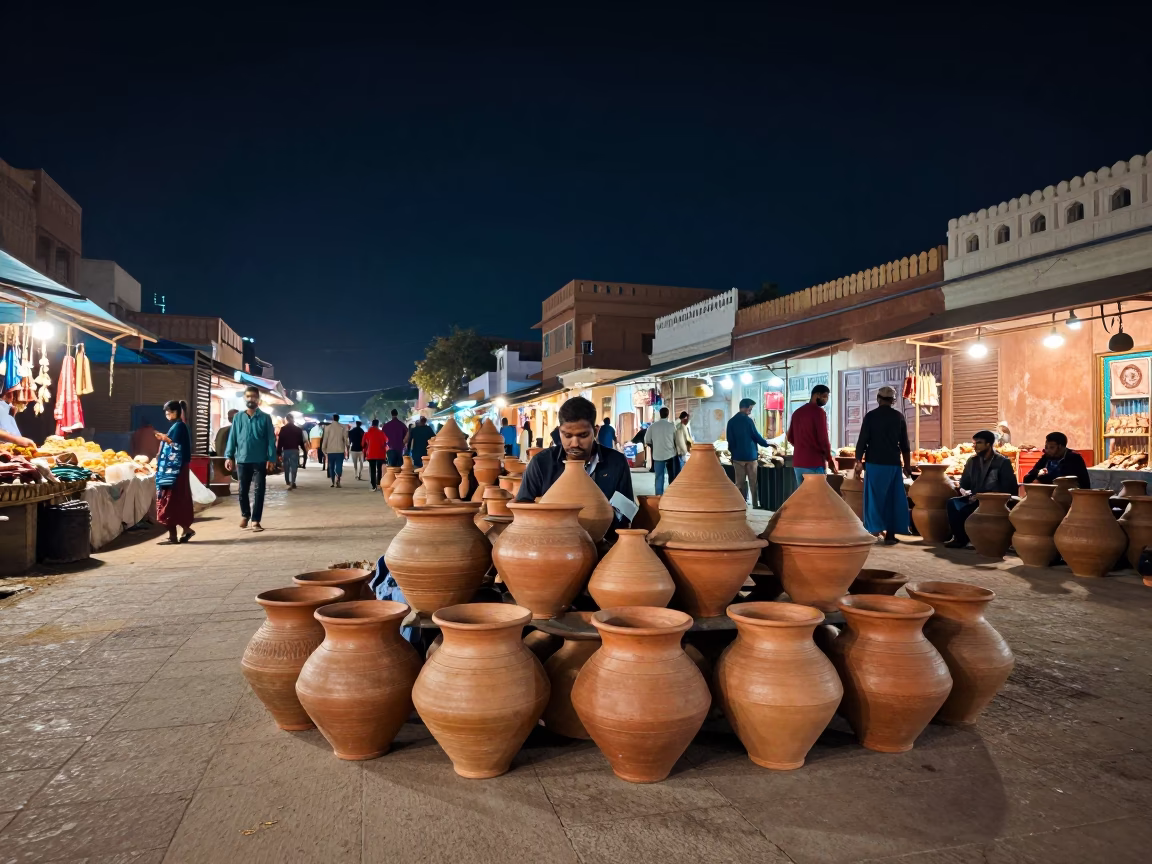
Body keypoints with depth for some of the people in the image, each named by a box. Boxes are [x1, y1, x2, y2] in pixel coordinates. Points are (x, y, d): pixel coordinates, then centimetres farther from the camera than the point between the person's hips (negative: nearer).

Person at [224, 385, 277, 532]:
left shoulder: (265, 418, 0)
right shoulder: (238, 417, 6)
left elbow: (271, 439, -2)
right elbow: (232, 437, 5)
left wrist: (271, 459, -10)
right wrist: (229, 456, -3)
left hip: (260, 460, -2)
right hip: (242, 460, 2)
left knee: (259, 491, 0)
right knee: (243, 490, 11)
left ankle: (255, 521, 6)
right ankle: (245, 515, 33)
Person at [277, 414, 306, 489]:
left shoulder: (283, 429, 0)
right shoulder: (298, 429, 4)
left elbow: (280, 441, -4)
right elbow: (301, 441, 5)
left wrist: (279, 452, -3)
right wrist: (305, 451, 14)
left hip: (285, 450, 0)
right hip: (295, 450, 0)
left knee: (286, 467, 16)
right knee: (293, 467, -3)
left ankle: (287, 481, 28)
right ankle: (292, 482, -15)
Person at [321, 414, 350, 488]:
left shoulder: (328, 427, 0)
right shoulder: (343, 427, 1)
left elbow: (325, 439, 0)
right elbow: (345, 439, 0)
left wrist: (323, 449, 7)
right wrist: (347, 448, 7)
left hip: (330, 451, 0)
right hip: (340, 450, 0)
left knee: (331, 467, 11)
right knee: (339, 466, -2)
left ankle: (333, 482, 13)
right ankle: (337, 479, -24)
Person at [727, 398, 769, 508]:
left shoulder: (731, 422, 4)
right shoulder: (747, 420, -10)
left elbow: (730, 440, 6)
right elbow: (756, 436, -6)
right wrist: (767, 444, 8)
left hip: (737, 456, 4)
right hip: (750, 455, -4)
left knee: (739, 483, 6)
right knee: (753, 482, 4)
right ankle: (756, 505, 6)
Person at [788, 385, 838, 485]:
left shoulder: (797, 412, 14)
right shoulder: (818, 411, -9)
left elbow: (790, 437, 17)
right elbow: (823, 438, -12)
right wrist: (830, 459, -1)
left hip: (797, 462, 7)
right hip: (814, 463, -7)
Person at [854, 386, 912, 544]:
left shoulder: (871, 416, -2)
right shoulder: (899, 416, 5)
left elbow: (862, 440, -6)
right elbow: (904, 444, 9)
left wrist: (858, 462, -1)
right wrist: (907, 465, 16)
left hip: (875, 463, -2)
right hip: (893, 463, 2)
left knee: (874, 497, 4)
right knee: (893, 498, 8)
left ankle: (874, 530, 0)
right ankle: (890, 533, 8)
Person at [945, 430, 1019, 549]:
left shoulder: (1003, 462, -4)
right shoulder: (972, 460, 12)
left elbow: (1010, 489, -9)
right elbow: (963, 483, 17)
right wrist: (965, 492, -9)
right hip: (975, 499, 5)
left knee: (966, 510, -32)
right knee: (953, 503, -25)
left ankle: (963, 539, -11)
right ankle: (960, 537, -17)